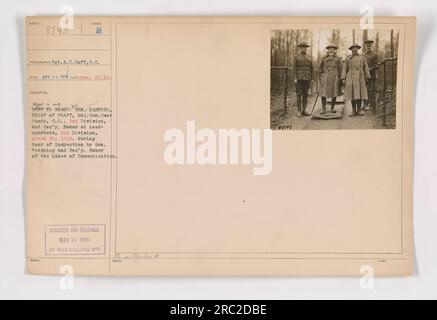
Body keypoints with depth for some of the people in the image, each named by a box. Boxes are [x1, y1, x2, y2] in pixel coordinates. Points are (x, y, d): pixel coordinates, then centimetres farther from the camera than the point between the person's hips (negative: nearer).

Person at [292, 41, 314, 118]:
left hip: (306, 79, 5)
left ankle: (304, 111, 10)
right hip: (298, 78, -5)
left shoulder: (309, 58, 13)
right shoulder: (296, 57, -2)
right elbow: (294, 68, -8)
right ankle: (299, 112, -3)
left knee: (305, 94, 5)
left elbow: (311, 69, 13)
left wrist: (312, 79, 6)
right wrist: (295, 78, -16)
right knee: (299, 94, -6)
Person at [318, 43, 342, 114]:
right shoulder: (324, 58, 12)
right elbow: (320, 68, 14)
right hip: (325, 77, -1)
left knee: (335, 93, 1)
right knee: (323, 93, -9)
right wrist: (321, 76, 3)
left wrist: (339, 78, 2)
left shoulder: (337, 58, 11)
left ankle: (332, 108, 11)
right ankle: (324, 109, -6)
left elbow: (340, 69, 10)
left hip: (335, 77, 1)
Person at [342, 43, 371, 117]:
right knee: (352, 94, -3)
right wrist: (343, 79, -4)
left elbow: (365, 68, 9)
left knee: (360, 93, -1)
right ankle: (354, 111, 2)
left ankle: (359, 110, 6)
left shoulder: (361, 57, 10)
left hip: (360, 78, 1)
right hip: (351, 78, -1)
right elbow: (345, 69, 5)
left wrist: (367, 78, 3)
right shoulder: (347, 58, 7)